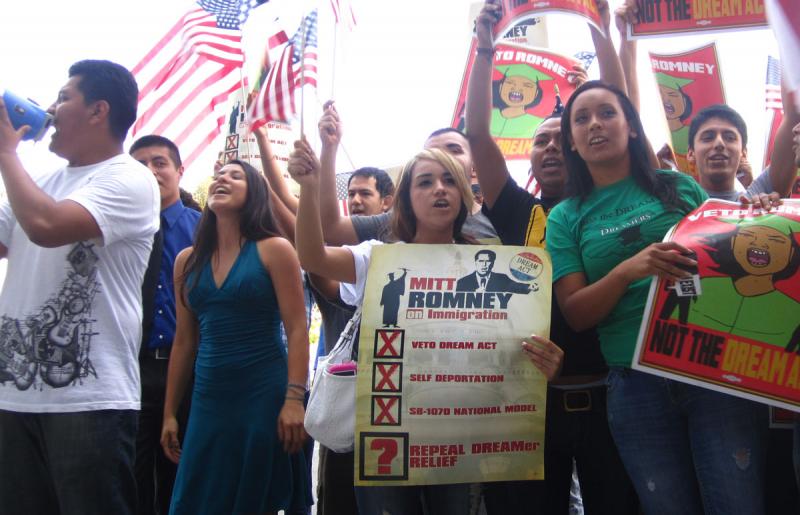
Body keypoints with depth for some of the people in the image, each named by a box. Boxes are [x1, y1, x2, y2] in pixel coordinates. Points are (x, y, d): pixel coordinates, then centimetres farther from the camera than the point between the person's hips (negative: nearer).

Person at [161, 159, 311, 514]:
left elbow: (297, 330, -8)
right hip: (208, 401, 4)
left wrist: (294, 400, -16)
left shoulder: (273, 250, -3)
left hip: (263, 397, -4)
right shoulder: (188, 260, 10)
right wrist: (169, 412, 13)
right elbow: (184, 341, 13)